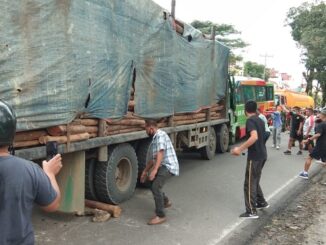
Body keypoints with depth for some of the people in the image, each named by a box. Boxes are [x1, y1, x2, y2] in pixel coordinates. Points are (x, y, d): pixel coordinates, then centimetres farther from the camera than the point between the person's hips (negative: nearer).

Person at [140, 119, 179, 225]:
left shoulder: (160, 135, -13)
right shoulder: (155, 138, 18)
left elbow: (160, 153, -25)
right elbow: (153, 158, 25)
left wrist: (154, 170, -33)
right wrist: (145, 171, 25)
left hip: (168, 166, -11)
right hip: (163, 166, 11)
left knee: (155, 187, -22)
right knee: (153, 184, 24)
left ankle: (160, 216, -17)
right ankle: (165, 201, 45)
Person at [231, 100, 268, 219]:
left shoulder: (250, 121, -15)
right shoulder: (260, 120, 12)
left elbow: (254, 137, -31)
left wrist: (240, 149, -29)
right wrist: (243, 148, 32)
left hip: (255, 156, -9)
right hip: (262, 155, 9)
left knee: (249, 183, -1)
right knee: (255, 181, 23)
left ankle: (251, 211, 3)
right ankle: (262, 202, 34)